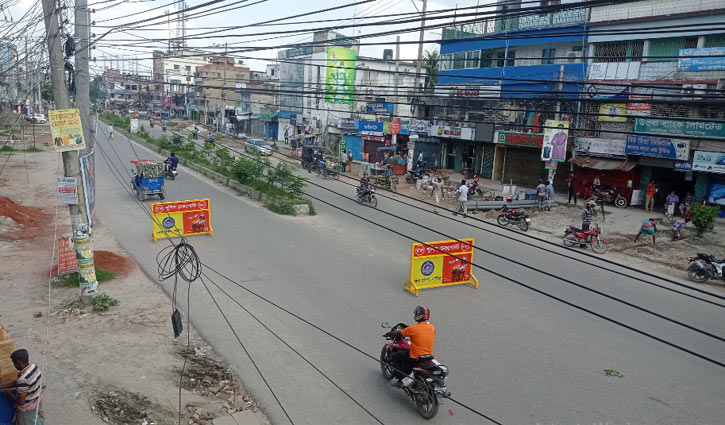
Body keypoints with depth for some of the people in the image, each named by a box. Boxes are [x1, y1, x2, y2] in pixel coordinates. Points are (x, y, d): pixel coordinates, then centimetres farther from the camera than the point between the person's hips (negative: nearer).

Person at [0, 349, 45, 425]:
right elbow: (16, 382, 2)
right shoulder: (34, 367, -12)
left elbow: (20, 402, -27)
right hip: (37, 402, 7)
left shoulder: (23, 379, -36)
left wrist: (9, 395, -11)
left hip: (27, 410, -7)